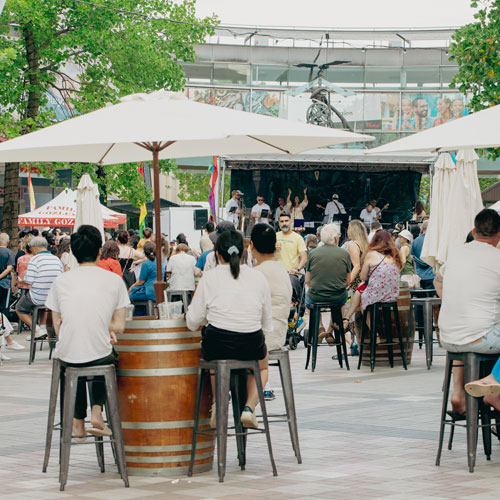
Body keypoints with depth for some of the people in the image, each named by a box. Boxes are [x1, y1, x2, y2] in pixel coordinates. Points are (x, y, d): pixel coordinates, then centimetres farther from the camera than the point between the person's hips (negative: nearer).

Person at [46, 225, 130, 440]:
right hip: (100, 355, -1)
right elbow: (119, 326, 0)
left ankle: (78, 423, 35)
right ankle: (97, 412, 20)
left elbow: (58, 326, 7)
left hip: (67, 355, 1)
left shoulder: (61, 281, 2)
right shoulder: (114, 280, -1)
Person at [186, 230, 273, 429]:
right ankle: (249, 407, 13)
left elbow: (193, 322, 2)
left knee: (215, 355, 37)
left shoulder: (209, 277, 0)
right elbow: (268, 325, 8)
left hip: (217, 343, -1)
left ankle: (216, 402, 16)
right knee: (262, 366, 36)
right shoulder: (258, 277, 6)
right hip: (251, 344, 1)